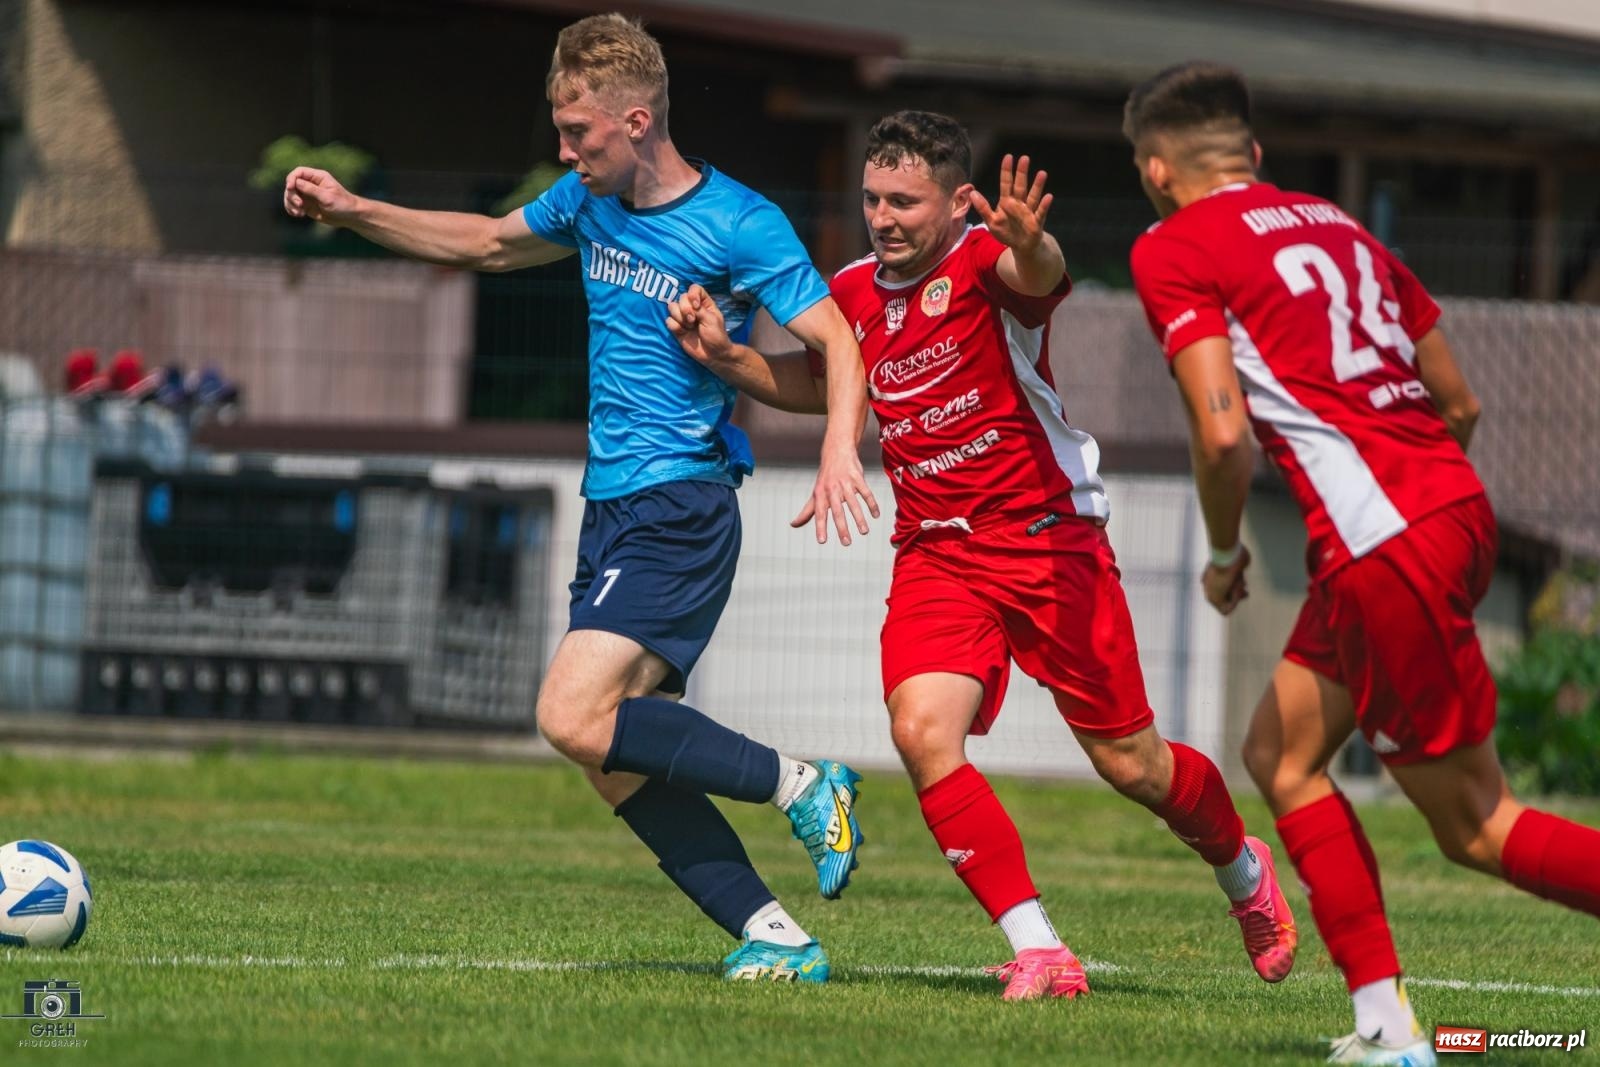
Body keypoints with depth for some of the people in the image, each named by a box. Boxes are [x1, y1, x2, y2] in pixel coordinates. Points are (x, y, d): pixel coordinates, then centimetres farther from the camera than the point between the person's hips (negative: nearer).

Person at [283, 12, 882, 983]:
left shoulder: (740, 227, -12)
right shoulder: (590, 202, 10)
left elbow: (839, 342, -14)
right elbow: (487, 244, 28)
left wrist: (840, 450, -32)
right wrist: (354, 213, 21)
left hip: (680, 509, -8)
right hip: (613, 508, 8)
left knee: (577, 718, -22)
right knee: (621, 771, 0)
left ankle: (805, 788, -11)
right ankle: (775, 937, 2)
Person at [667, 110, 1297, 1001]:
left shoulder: (983, 262, -15)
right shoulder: (855, 294, 4)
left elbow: (1039, 276, -41)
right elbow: (820, 383, 26)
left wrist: (1030, 247, -66)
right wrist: (727, 358, 7)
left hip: (1047, 536, -5)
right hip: (935, 553, 5)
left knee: (1129, 762, 3)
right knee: (922, 729, -20)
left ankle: (1244, 870, 36)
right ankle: (1038, 952, -14)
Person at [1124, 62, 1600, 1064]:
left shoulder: (1174, 249, -1)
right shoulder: (1340, 226, 20)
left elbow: (1224, 433, -13)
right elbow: (1459, 403, 20)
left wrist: (1225, 552, 5)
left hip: (1384, 542, -8)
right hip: (1456, 503, 8)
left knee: (1476, 825, 0)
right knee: (1283, 753, 18)